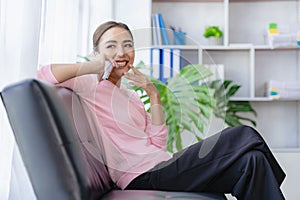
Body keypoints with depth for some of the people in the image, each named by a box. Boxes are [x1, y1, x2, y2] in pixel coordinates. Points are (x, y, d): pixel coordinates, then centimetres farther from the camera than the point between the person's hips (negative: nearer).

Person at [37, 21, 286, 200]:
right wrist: (92, 67, -14)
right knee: (244, 137, -14)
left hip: (161, 166, 8)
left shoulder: (131, 95, 22)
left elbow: (157, 144, 11)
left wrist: (154, 95, 3)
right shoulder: (91, 85, -1)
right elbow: (44, 75, -19)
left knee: (252, 160, -7)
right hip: (141, 177, -8)